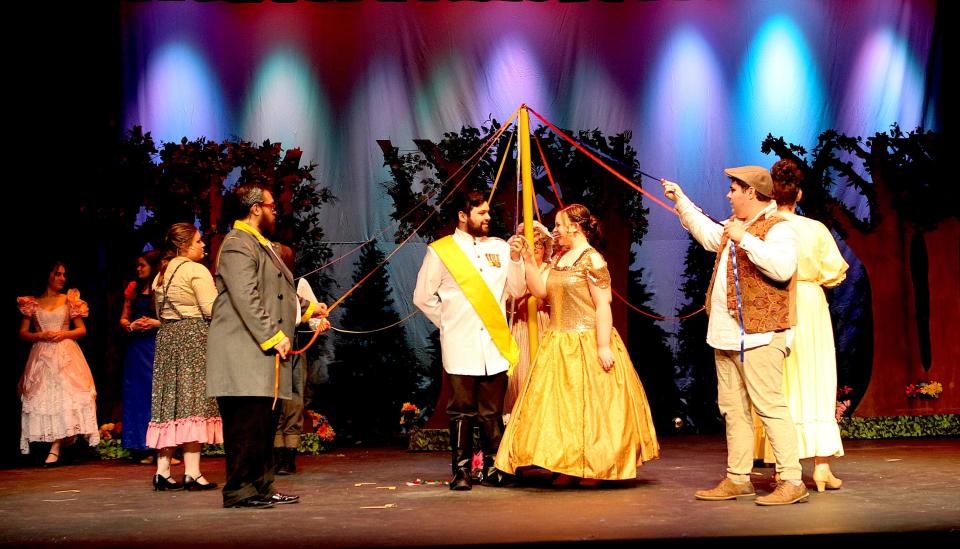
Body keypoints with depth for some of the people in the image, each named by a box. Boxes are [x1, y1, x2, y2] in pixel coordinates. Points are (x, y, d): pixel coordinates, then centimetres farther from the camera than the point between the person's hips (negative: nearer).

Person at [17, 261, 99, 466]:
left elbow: (82, 329, 9)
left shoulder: (69, 301, 9)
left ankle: (55, 449, -15)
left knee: (65, 396, -12)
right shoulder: (32, 303, 9)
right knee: (43, 397, -6)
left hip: (66, 354, -1)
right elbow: (23, 333, 8)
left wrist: (64, 334, -8)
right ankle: (56, 446, -1)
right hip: (42, 356, 1)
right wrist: (40, 336, -10)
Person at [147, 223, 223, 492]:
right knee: (192, 401, -8)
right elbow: (212, 309, -15)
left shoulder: (162, 274, 17)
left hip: (167, 338, 8)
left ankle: (163, 472, 7)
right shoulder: (196, 270, -8)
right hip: (194, 338, -8)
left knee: (169, 401, 7)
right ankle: (192, 473, -10)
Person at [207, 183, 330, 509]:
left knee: (265, 424, 11)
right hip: (244, 353, -10)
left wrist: (309, 309, 27)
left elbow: (279, 293, 34)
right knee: (247, 424, -9)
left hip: (267, 354, 11)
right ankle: (239, 491, -4)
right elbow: (246, 299, -21)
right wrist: (273, 336, -22)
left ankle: (262, 487, 17)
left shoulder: (264, 245, 23)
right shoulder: (237, 246, -11)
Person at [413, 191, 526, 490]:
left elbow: (517, 291, 9)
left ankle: (492, 469, 13)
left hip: (495, 345, 3)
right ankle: (461, 471, 6)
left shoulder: (499, 247, 12)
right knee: (462, 412, -1)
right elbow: (422, 296, 5)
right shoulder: (440, 251, 1)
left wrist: (515, 261, -4)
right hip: (461, 347, -3)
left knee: (493, 412, 5)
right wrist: (448, 322, 3)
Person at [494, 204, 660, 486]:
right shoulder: (559, 259, 14)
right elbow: (540, 291, 8)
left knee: (590, 404, -2)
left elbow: (603, 305, -16)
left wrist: (603, 346, -21)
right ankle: (569, 467, 14)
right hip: (559, 344, 8)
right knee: (561, 406, 8)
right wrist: (528, 260, 4)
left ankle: (595, 468, 8)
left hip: (586, 344, -8)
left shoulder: (592, 259, -11)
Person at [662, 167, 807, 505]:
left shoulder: (777, 228, -11)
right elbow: (707, 233, 39)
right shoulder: (734, 225, 18)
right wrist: (680, 200, 42)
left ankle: (792, 482, -11)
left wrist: (745, 239, -25)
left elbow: (783, 267, -29)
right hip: (725, 336, 10)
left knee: (769, 405, -13)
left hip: (758, 335, -10)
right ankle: (737, 479, 21)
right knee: (733, 409, 13)